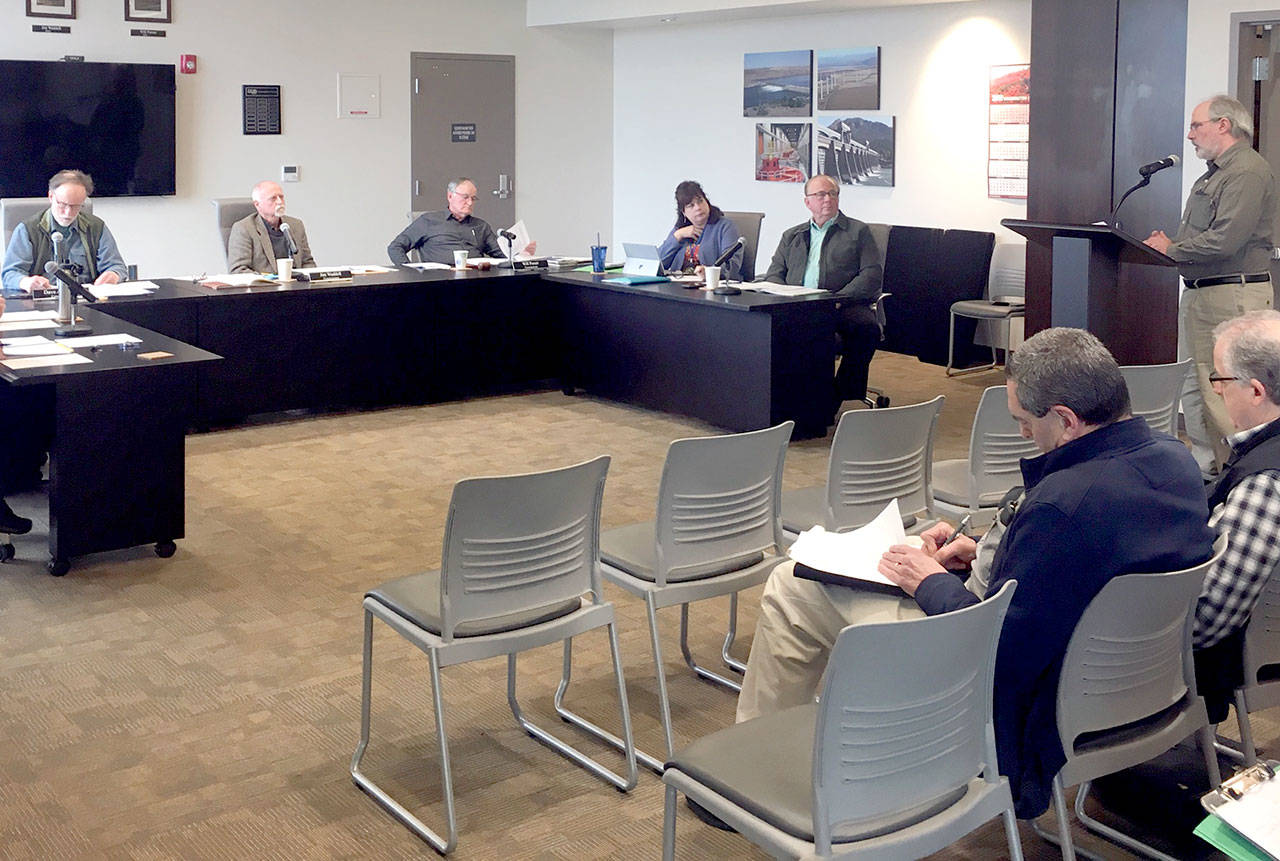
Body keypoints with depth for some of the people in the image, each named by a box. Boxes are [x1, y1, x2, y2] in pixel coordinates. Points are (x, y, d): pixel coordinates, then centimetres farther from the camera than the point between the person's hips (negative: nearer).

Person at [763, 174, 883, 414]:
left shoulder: (858, 231, 15)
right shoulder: (791, 236, 26)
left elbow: (873, 274, 2)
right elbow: (773, 274, 18)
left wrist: (838, 299, -13)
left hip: (844, 306, -2)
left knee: (867, 327, -34)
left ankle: (838, 399, -23)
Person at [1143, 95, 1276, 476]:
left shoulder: (1248, 172, -13)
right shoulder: (1212, 174, 21)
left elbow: (1223, 241, -23)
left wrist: (1170, 250, -10)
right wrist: (1169, 241, 4)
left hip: (1231, 296, -11)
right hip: (1198, 293, 11)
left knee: (1219, 391, -10)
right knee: (1193, 386, 13)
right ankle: (1204, 464, 21)